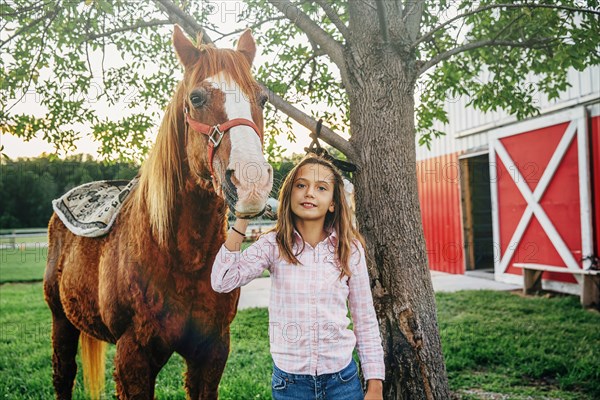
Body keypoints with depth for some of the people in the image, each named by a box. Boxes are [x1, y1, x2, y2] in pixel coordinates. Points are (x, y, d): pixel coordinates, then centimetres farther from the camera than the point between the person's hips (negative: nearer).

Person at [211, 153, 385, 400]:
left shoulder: (350, 249, -4)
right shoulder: (273, 245, -6)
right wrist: (243, 218, -20)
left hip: (342, 378, 0)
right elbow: (222, 282, -19)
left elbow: (365, 321, 1)